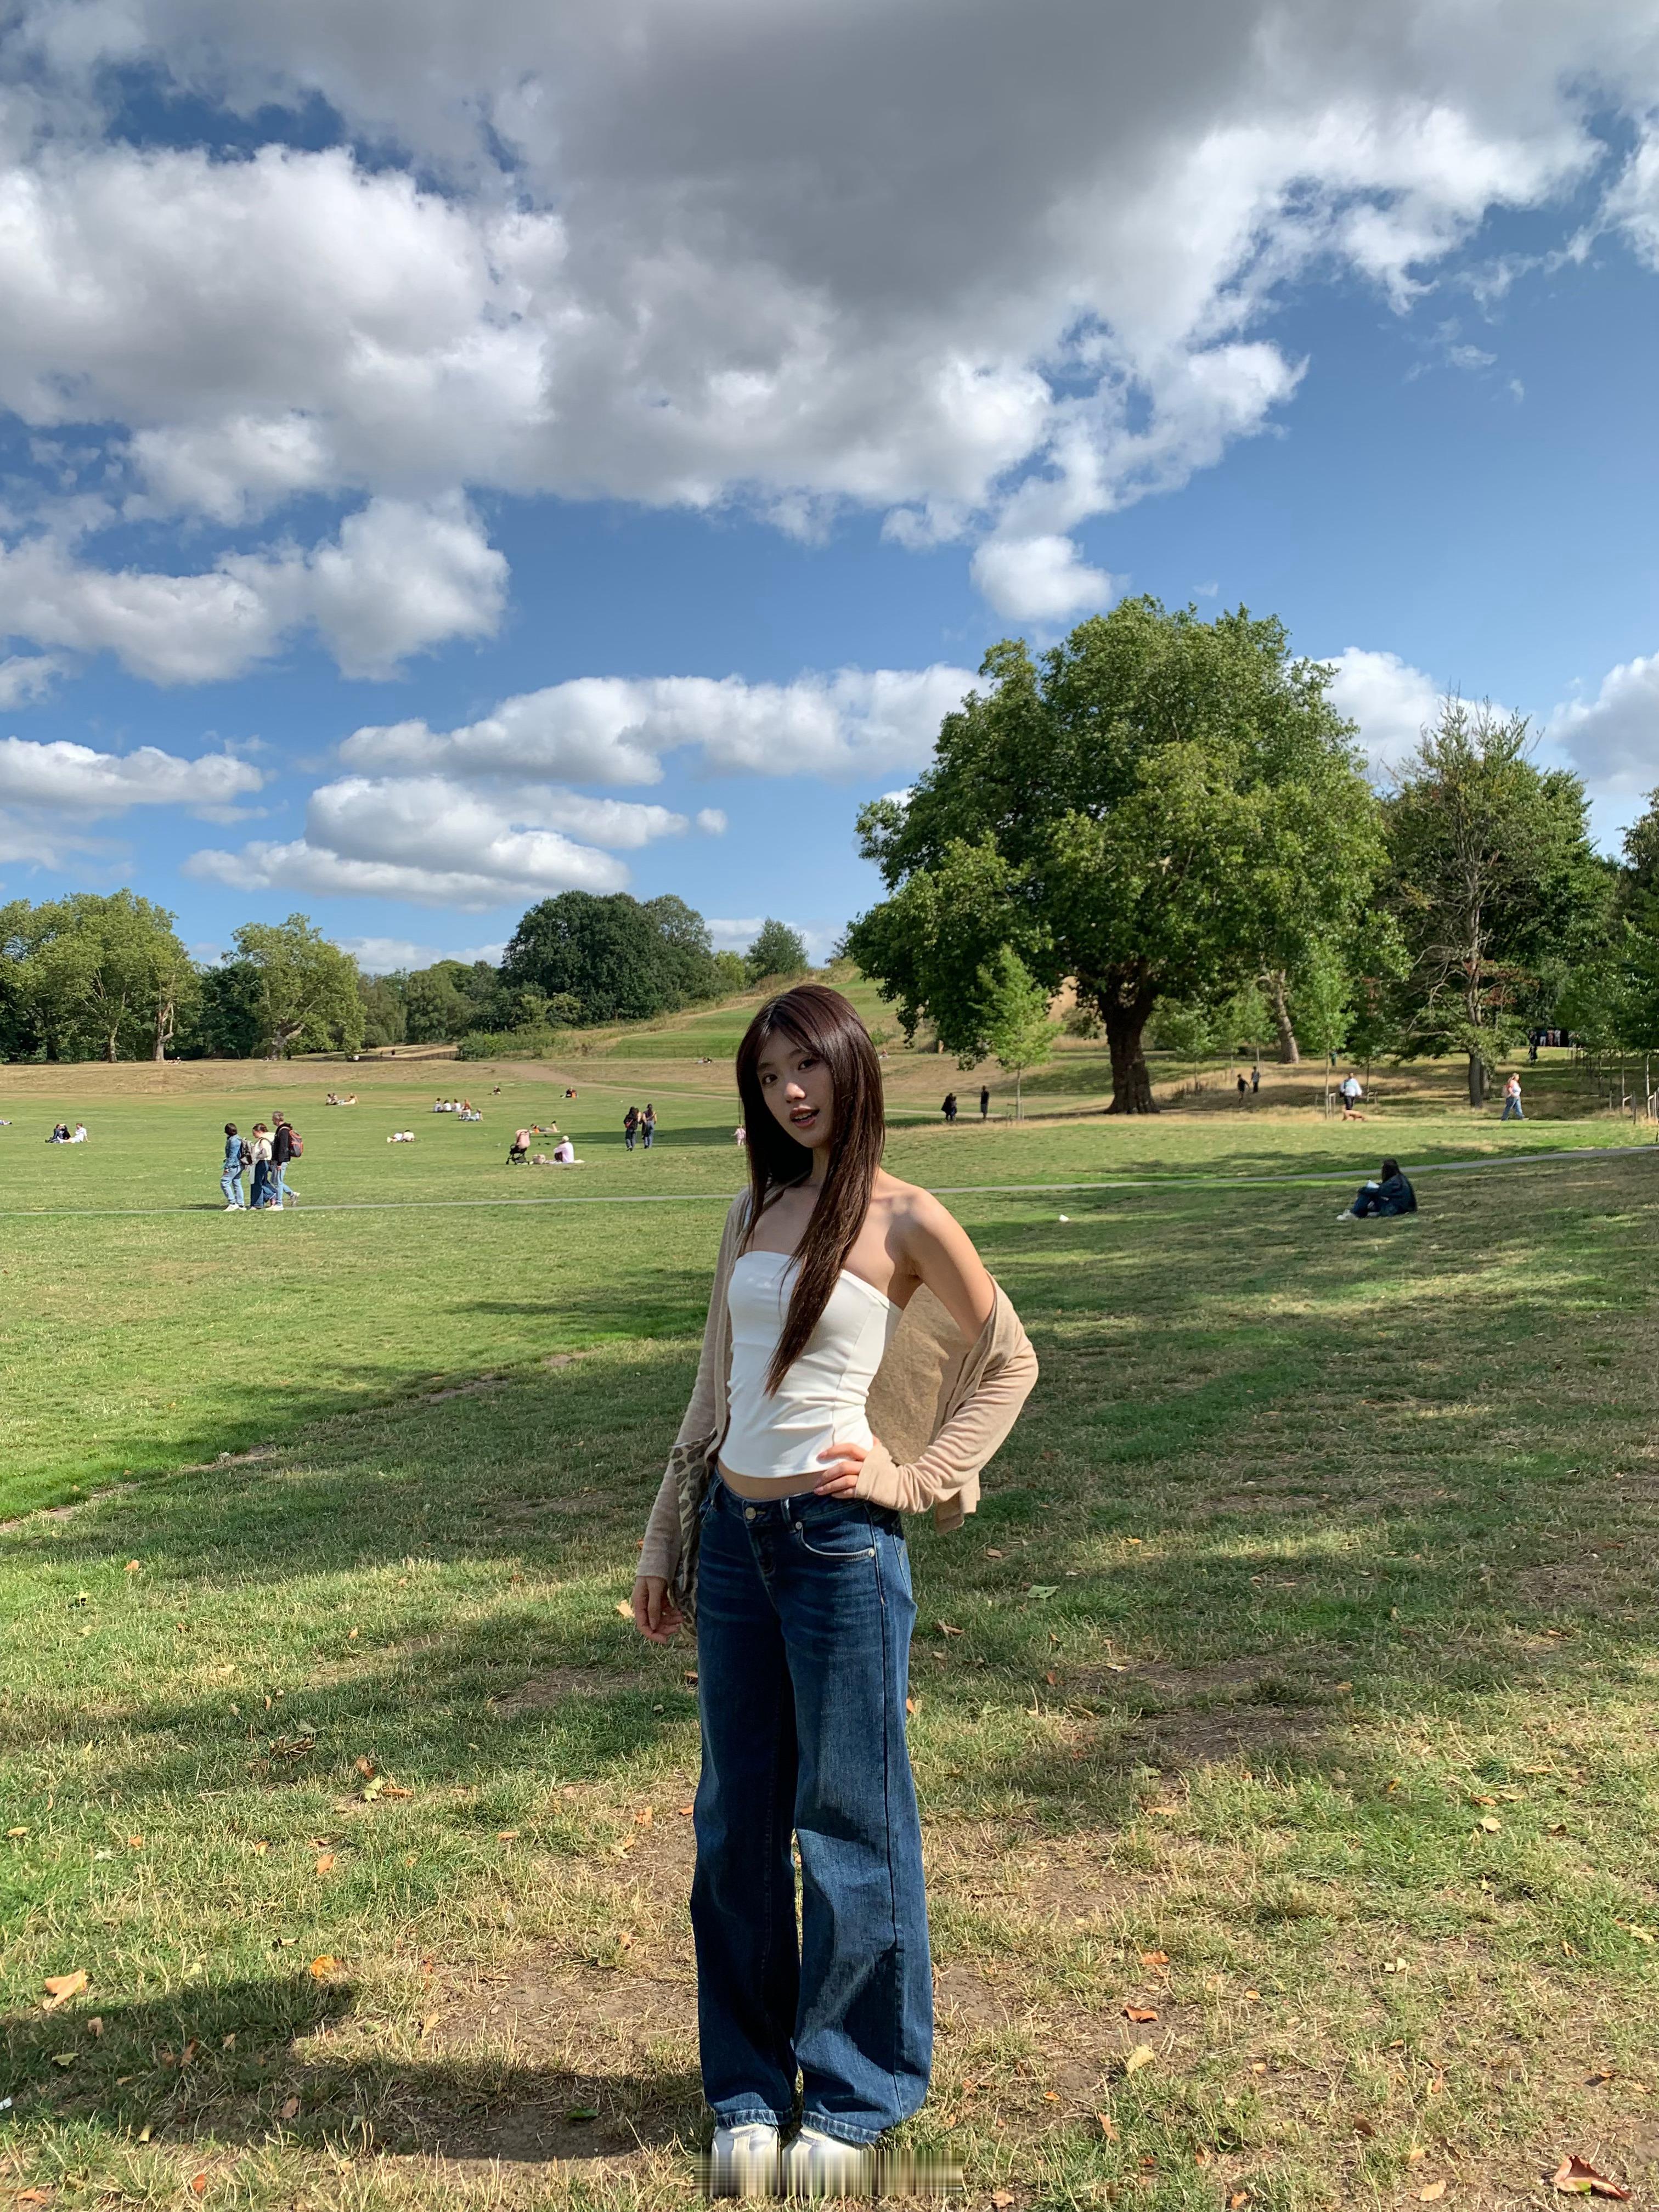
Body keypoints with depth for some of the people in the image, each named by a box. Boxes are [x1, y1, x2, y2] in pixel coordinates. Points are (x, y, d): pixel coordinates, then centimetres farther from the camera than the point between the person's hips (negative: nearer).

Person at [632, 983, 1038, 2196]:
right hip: (731, 1538, 6)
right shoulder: (754, 1210, 8)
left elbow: (1008, 1362, 2)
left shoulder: (904, 1220, -8)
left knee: (849, 1822, 8)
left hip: (840, 1543, -5)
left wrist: (913, 1478, -6)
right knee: (737, 1821, 14)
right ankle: (748, 2092, 31)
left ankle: (854, 2103, 27)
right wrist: (666, 1542, 14)